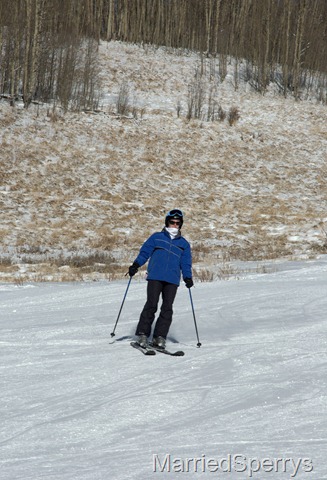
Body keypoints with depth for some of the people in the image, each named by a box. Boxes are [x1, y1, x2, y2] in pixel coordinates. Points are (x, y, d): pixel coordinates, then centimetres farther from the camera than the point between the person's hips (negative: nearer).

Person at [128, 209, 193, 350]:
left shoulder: (184, 244, 19)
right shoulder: (156, 237, 14)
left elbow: (186, 263, 17)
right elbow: (144, 252, 11)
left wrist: (188, 277, 2)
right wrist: (136, 265, -4)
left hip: (172, 280, 2)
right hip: (155, 277, -2)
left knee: (167, 308, -4)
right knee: (151, 305, -11)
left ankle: (159, 337, 0)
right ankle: (142, 334, -5)